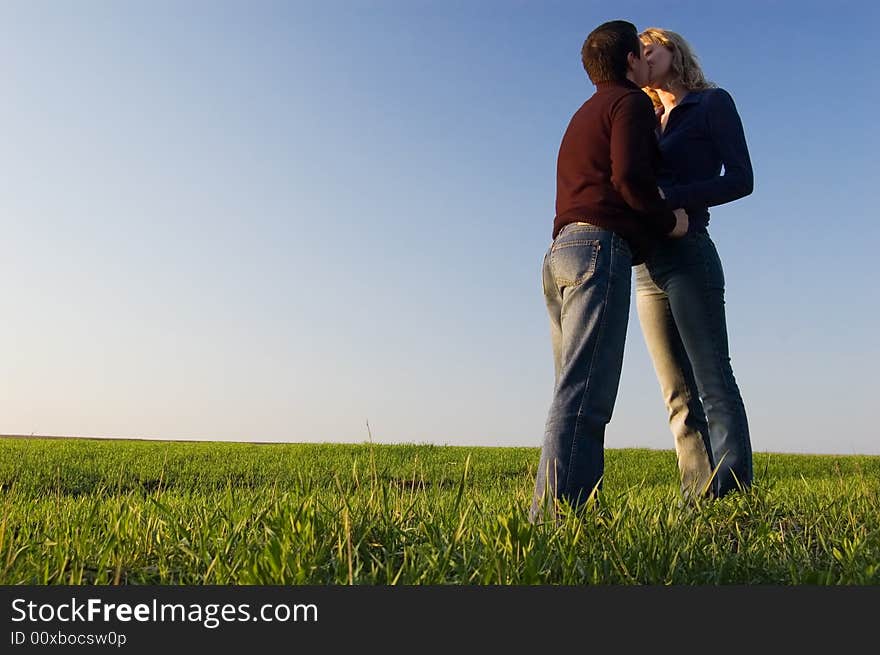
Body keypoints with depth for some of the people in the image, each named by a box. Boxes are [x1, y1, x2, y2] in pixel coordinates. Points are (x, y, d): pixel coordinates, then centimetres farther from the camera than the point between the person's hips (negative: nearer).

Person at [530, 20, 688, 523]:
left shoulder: (585, 115, 32)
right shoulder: (631, 102, 4)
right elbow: (630, 176, -12)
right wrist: (669, 221, 3)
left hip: (563, 251, 9)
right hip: (601, 248, -9)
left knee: (579, 392, 4)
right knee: (585, 394, -19)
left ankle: (579, 508, 3)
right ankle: (554, 512, -25)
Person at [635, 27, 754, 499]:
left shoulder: (712, 102, 8)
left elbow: (740, 179, -5)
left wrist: (671, 197, -15)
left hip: (687, 253, -6)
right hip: (647, 265, 6)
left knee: (712, 381, -12)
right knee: (678, 394, 0)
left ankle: (732, 495, -13)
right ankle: (698, 496, 0)